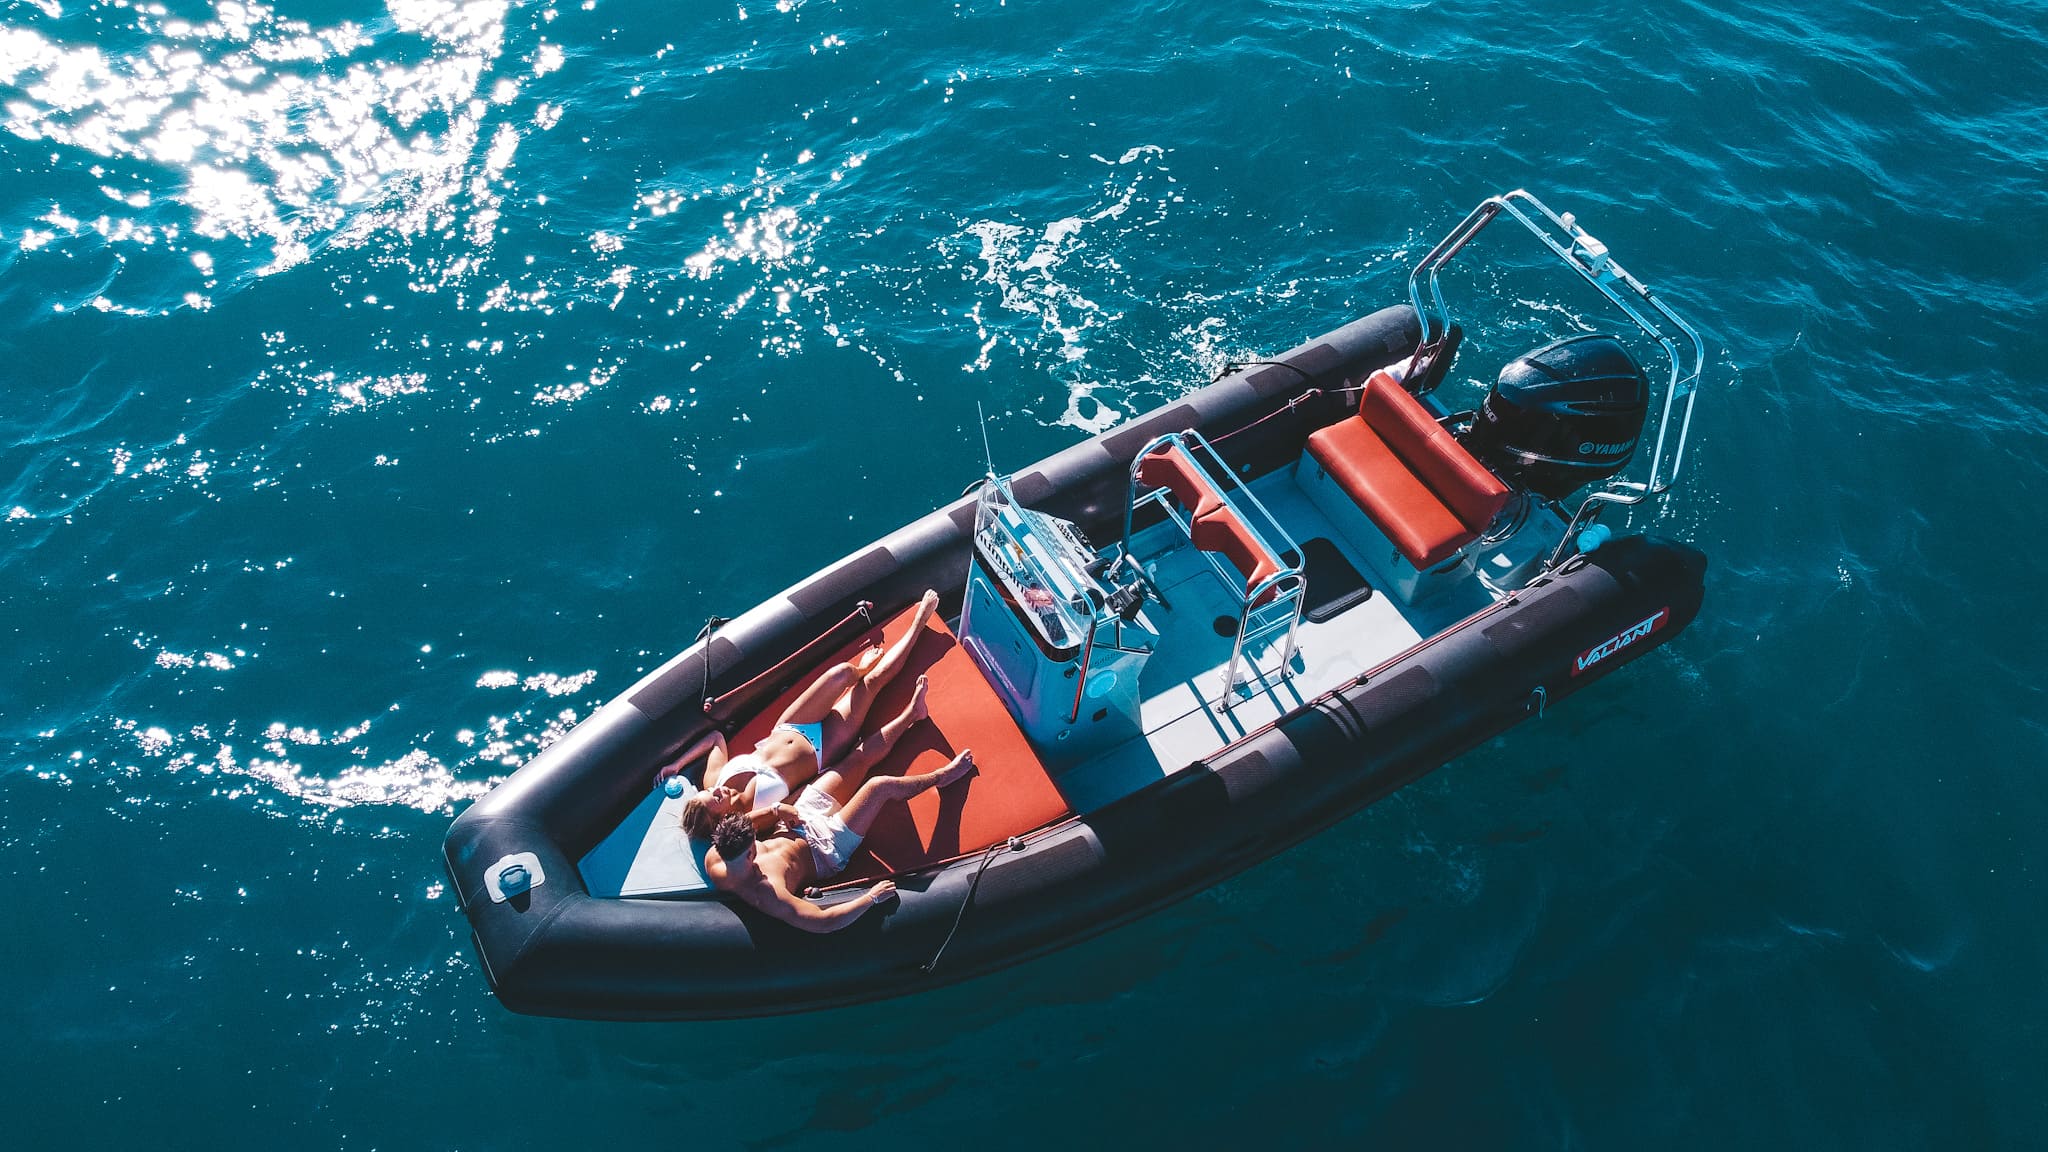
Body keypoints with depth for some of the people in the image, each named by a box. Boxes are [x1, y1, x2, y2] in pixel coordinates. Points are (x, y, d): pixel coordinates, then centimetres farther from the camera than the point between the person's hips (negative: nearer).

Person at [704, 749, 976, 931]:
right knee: (882, 786, -10)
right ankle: (941, 776, 20)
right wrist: (871, 897, -34)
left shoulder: (713, 860, -24)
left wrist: (774, 810, -17)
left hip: (794, 827, 6)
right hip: (824, 848, -6)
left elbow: (737, 832, -3)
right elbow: (823, 922, -43)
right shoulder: (765, 893, -43)